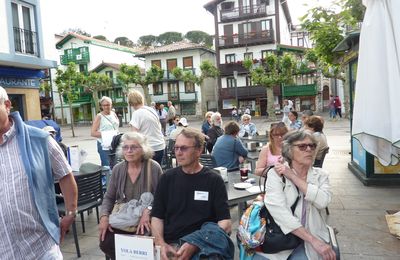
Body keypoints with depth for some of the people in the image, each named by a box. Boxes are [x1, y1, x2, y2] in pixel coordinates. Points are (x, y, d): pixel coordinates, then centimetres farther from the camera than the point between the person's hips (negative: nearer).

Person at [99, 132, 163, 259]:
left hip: (146, 220, -4)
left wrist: (148, 211, -26)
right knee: (105, 242, -12)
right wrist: (104, 216, -8)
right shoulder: (117, 169, 1)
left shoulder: (154, 168, -14)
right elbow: (109, 197, 8)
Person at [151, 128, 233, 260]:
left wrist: (195, 245, -22)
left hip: (202, 242, -2)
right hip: (170, 244, 2)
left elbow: (226, 222, -7)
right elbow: (157, 217, 9)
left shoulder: (214, 180, 1)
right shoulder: (167, 177, 10)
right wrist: (161, 244, -12)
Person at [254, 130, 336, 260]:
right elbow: (278, 210, -18)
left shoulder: (320, 175, 7)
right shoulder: (276, 174, -4)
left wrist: (293, 176, -13)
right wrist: (314, 240, -21)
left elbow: (323, 201, -13)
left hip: (307, 241, 1)